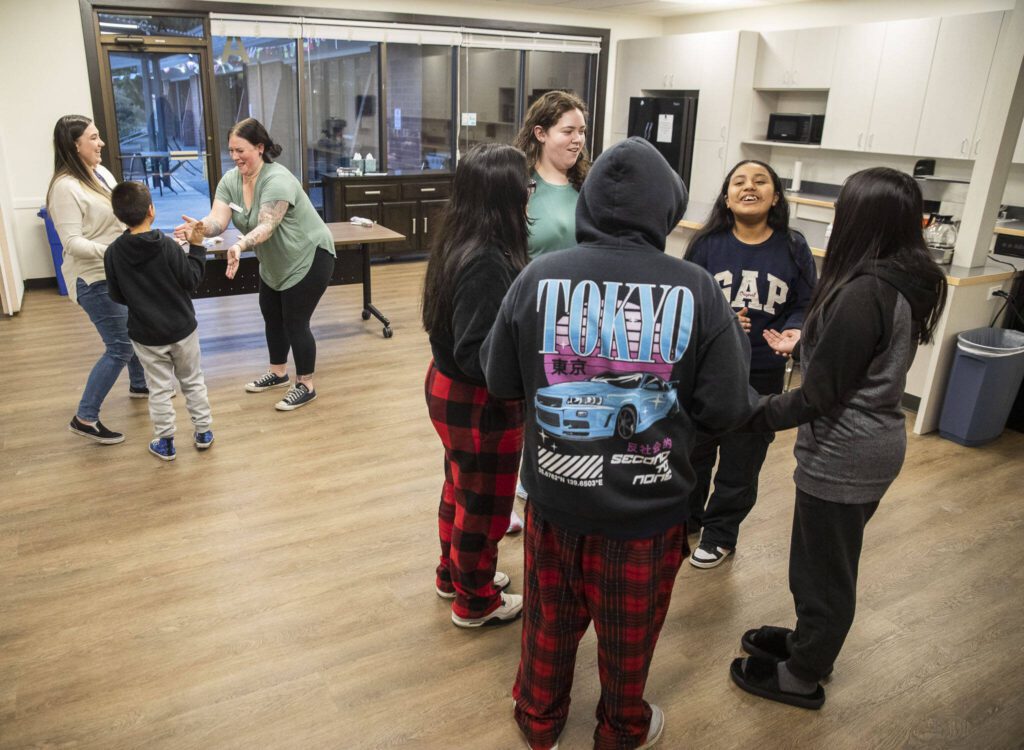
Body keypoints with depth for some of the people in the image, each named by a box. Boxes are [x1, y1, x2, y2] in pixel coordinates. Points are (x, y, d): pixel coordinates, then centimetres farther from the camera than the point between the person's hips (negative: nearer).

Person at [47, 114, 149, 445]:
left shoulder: (101, 172, 5)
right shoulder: (65, 187, -21)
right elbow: (72, 242, -25)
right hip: (95, 280, -9)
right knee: (119, 347, -6)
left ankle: (139, 384, 47)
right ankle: (85, 418, 5)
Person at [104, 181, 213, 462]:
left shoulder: (113, 253, -10)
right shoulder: (168, 246, -17)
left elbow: (117, 296, -2)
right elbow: (191, 281, -9)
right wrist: (196, 246, -3)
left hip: (145, 334, 1)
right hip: (182, 328, -1)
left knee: (159, 389, 12)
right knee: (193, 381, 16)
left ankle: (165, 442, 20)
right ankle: (203, 432, 25)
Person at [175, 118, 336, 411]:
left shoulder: (277, 180, -27)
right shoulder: (230, 180, -5)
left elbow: (266, 226, -38)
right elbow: (218, 221, -18)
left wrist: (239, 246, -56)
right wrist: (200, 227, -41)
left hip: (309, 258, -8)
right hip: (274, 263, 8)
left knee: (295, 322, -5)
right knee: (271, 317, 16)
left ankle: (305, 386, 9)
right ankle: (278, 372, 34)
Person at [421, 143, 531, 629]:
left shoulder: (459, 243, -1)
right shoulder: (488, 264, -28)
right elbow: (476, 358, -30)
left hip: (447, 386, 9)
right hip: (479, 403, -9)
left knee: (461, 487, 26)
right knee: (484, 503, 12)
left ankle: (453, 574, 48)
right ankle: (476, 602, 34)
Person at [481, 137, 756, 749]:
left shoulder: (539, 276, -12)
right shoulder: (696, 290, -16)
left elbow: (501, 382, -2)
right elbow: (727, 410, -11)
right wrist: (735, 343, 7)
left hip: (556, 497, 2)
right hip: (648, 509, -1)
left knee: (550, 622, 26)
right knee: (630, 633, 24)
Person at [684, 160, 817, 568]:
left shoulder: (794, 248, -3)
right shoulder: (707, 243, -6)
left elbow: (807, 305, 1)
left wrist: (795, 331, -20)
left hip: (763, 376, 0)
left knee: (740, 462, 12)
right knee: (692, 451, 16)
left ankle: (719, 534, 33)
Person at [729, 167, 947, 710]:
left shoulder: (865, 291, -26)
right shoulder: (908, 283, 2)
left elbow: (820, 395, -23)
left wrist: (754, 414, -14)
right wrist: (803, 346, 19)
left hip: (842, 453, -9)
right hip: (873, 443, 9)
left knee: (823, 567, 10)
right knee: (828, 561, 25)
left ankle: (802, 677, 30)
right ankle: (809, 642, 46)